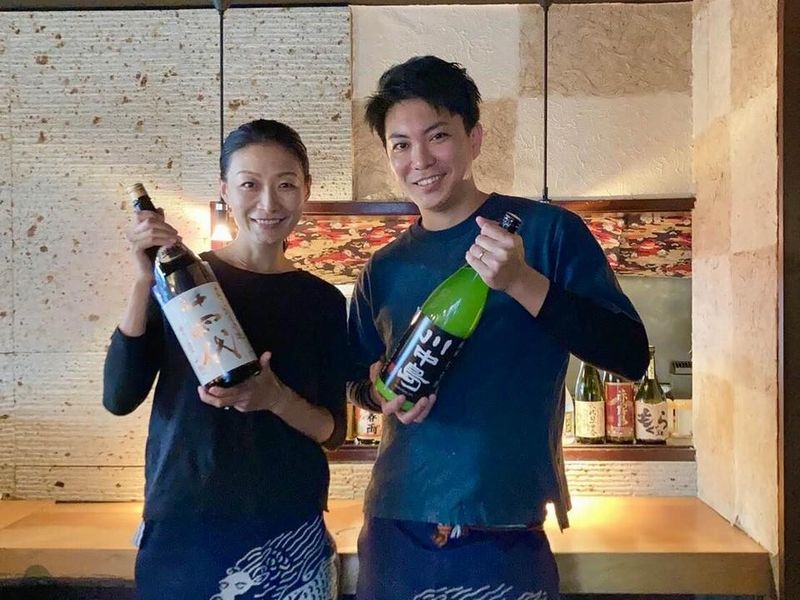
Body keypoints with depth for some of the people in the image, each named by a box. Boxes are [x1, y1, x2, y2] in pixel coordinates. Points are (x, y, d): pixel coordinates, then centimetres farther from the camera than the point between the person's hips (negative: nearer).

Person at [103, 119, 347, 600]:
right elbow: (119, 397, -9)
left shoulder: (323, 301, 0)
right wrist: (145, 280, -18)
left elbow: (333, 430, 0)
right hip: (181, 529, -1)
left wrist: (275, 398, -19)